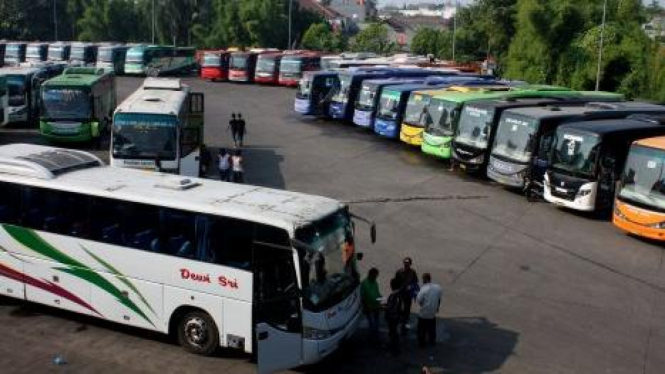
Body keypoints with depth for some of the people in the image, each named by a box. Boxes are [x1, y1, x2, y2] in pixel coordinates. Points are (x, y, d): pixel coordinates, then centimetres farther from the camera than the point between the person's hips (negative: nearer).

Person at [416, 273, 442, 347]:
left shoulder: (424, 289, -26)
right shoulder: (438, 287, -9)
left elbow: (418, 301, -21)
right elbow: (439, 299, 4)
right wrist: (437, 307, 19)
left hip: (424, 313, -5)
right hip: (433, 313, 5)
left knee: (422, 329, 16)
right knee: (432, 328, 23)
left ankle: (422, 342, 28)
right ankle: (432, 341, 36)